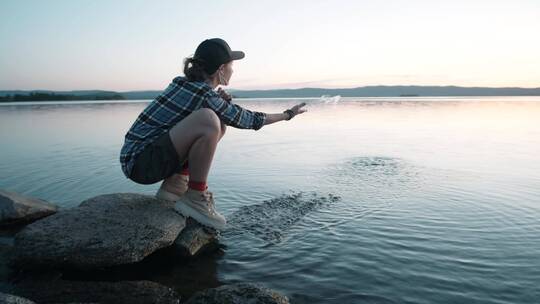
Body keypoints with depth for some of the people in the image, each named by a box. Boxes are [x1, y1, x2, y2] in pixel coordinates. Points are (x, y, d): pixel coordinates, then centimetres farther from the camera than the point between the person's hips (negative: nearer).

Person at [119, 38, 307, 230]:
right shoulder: (205, 95, -16)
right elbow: (250, 120, -6)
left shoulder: (182, 83, 8)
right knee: (208, 120, -28)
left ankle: (174, 185, 9)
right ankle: (195, 197, -13)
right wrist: (288, 114, 9)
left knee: (219, 127, 11)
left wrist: (220, 101, 4)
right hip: (140, 162, -9)